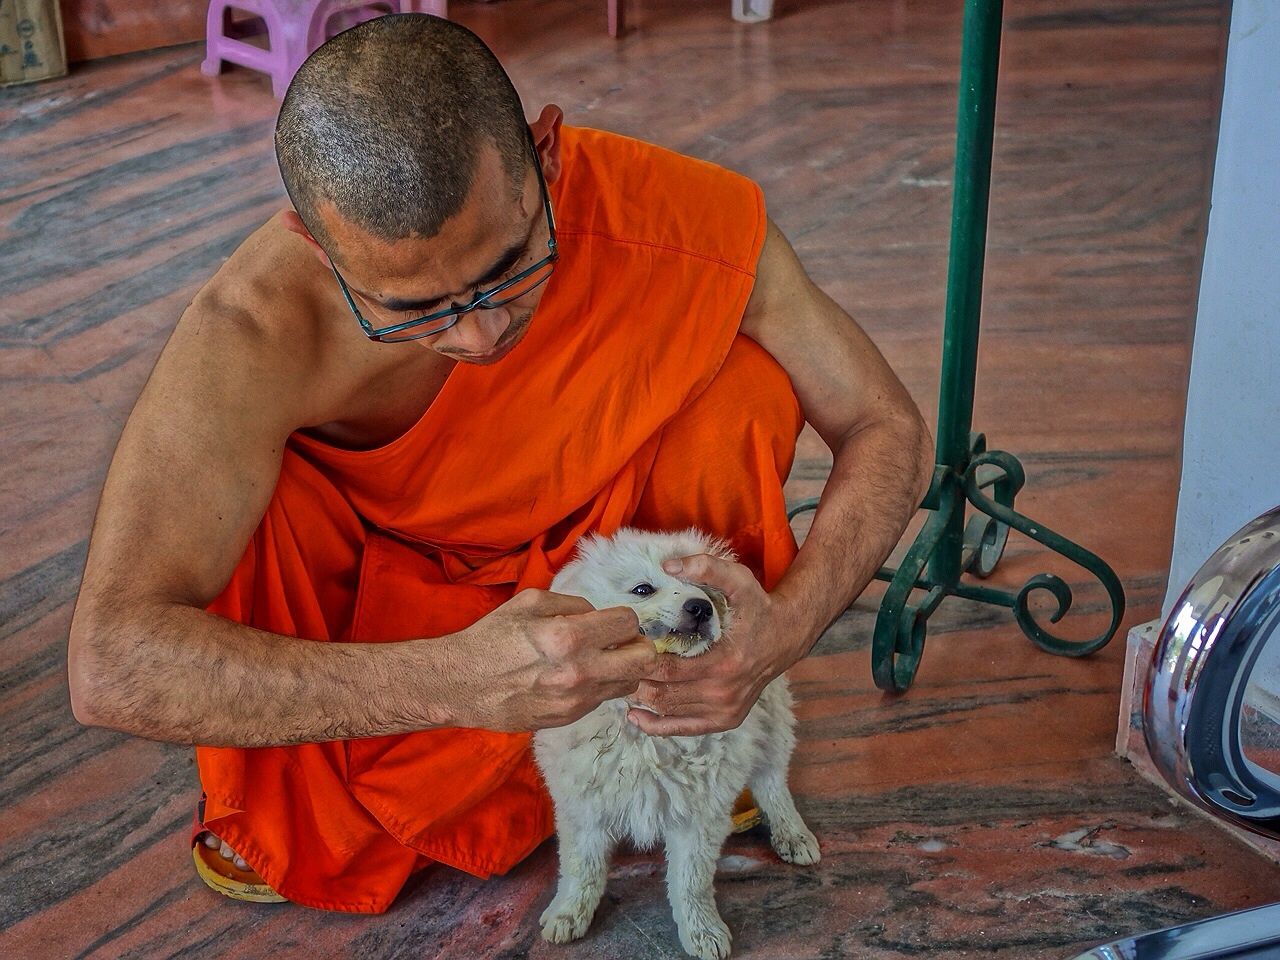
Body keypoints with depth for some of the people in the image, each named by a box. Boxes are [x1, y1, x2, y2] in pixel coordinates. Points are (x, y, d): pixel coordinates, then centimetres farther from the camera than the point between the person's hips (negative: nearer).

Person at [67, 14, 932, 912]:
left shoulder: (694, 224, -33)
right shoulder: (253, 332, -39)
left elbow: (888, 426, -19)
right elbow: (109, 665, -45)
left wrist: (785, 627, -39)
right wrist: (456, 681, -54)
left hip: (599, 525, 2)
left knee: (745, 390, -28)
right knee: (209, 495, -32)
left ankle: (693, 714, -2)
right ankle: (281, 804, -2)